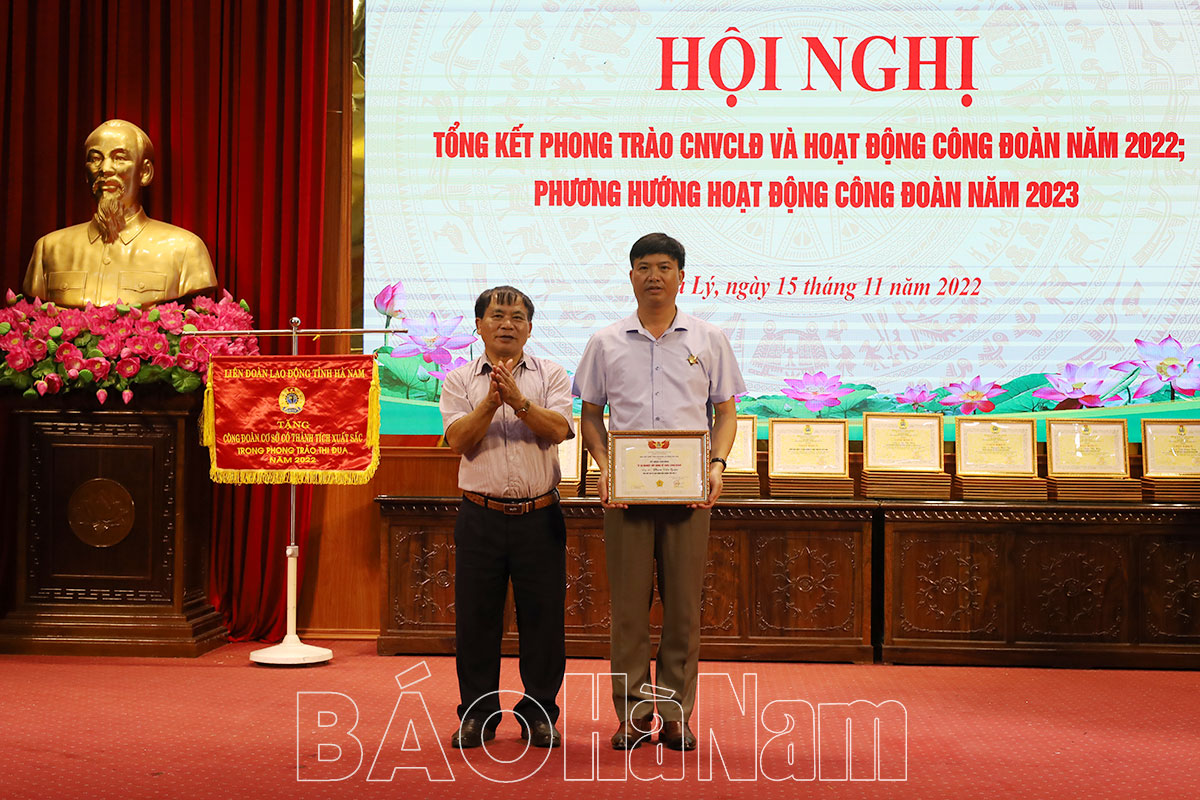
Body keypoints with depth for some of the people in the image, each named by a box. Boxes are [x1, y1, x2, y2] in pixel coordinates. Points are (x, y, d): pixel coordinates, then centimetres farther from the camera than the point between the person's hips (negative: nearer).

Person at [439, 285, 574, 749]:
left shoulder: (551, 376, 8)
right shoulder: (459, 381, 8)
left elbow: (558, 430, -9)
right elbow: (459, 440, -6)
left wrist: (518, 399, -20)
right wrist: (491, 401, -18)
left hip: (540, 516, 0)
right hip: (481, 516, 0)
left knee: (543, 618, 4)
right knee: (475, 618, 5)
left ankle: (540, 713, 18)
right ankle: (477, 713, 19)